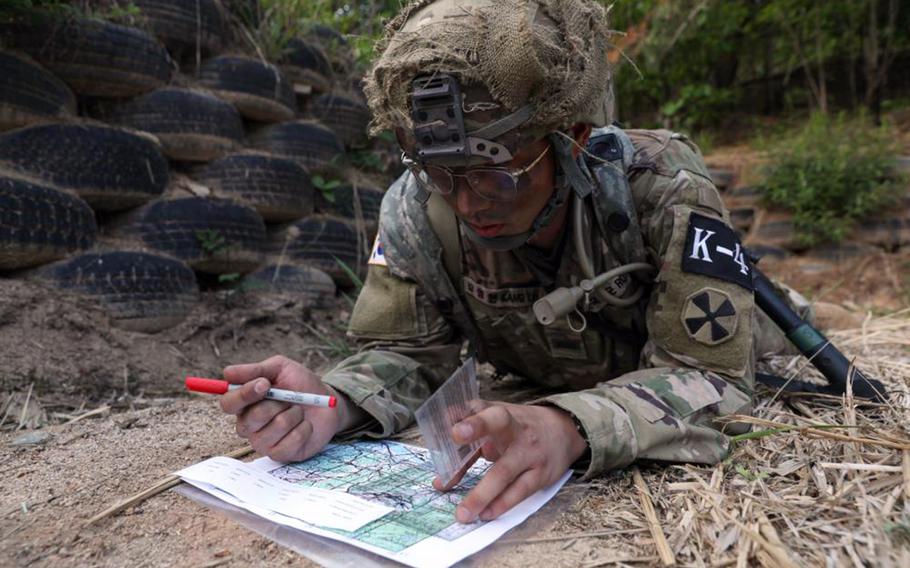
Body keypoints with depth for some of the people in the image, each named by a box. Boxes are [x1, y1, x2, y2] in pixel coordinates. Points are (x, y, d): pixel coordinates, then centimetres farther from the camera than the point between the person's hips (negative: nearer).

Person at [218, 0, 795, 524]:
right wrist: (332, 402, -41)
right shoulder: (416, 208, -26)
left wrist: (572, 428, -55)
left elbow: (712, 377, -35)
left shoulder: (665, 186, -34)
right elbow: (409, 352, -18)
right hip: (539, 393, 2)